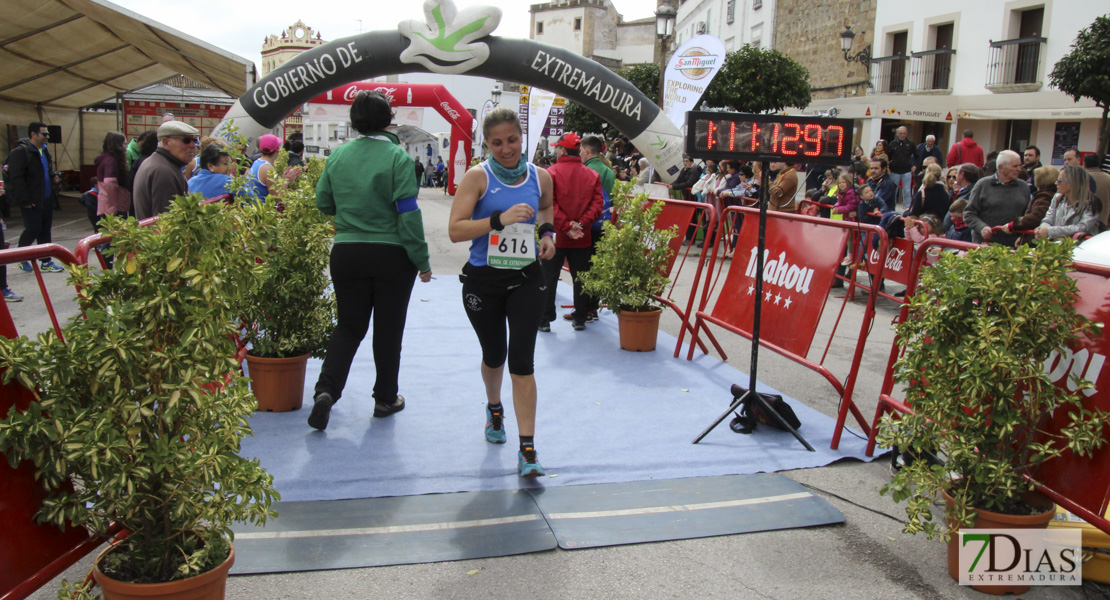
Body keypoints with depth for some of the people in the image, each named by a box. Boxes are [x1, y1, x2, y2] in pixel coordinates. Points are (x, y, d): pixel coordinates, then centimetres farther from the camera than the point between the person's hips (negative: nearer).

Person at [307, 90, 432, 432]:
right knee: (389, 328, 12)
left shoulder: (338, 156, 1)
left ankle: (326, 389, -4)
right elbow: (408, 212, -14)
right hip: (392, 255, -3)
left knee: (349, 326, 14)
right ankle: (385, 399, 22)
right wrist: (422, 260, -9)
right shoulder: (396, 157, -11)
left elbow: (324, 203, 8)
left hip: (346, 253, 3)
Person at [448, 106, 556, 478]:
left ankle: (527, 450, -5)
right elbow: (455, 230, -18)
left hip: (526, 279, 1)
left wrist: (548, 232, 6)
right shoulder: (478, 178, -8)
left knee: (522, 360, -9)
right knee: (494, 356, 17)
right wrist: (500, 219, -27)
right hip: (483, 280, -1)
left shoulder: (540, 177, 2)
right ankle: (494, 409, 50)